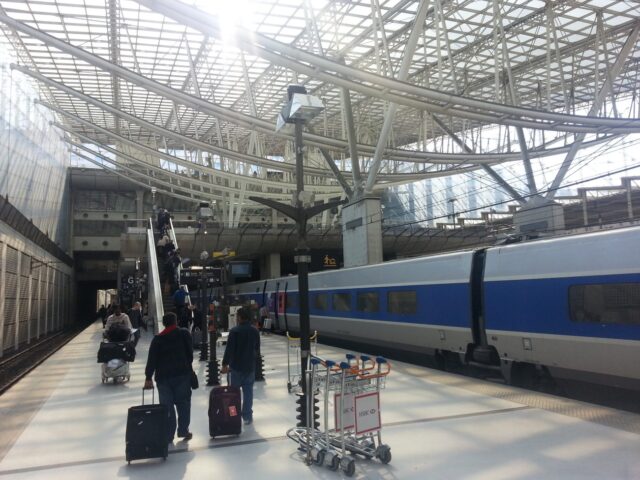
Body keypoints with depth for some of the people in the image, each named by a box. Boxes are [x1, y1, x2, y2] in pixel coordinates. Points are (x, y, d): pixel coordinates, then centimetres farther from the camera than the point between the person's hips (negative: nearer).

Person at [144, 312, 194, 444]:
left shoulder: (158, 339, 3)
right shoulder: (184, 334, 1)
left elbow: (152, 360, 0)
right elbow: (190, 353, 1)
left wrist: (148, 377, 3)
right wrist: (187, 366, 14)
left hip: (163, 376, 1)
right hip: (182, 374, -1)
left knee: (167, 405, 5)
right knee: (183, 402, 9)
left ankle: (168, 435, 8)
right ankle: (183, 430, 10)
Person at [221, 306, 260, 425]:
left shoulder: (234, 331, -14)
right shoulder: (255, 331, 3)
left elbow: (229, 349, -15)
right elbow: (257, 349, 11)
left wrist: (225, 363, -7)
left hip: (236, 366, -4)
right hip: (250, 366, 4)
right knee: (248, 392, 9)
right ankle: (247, 416, 11)